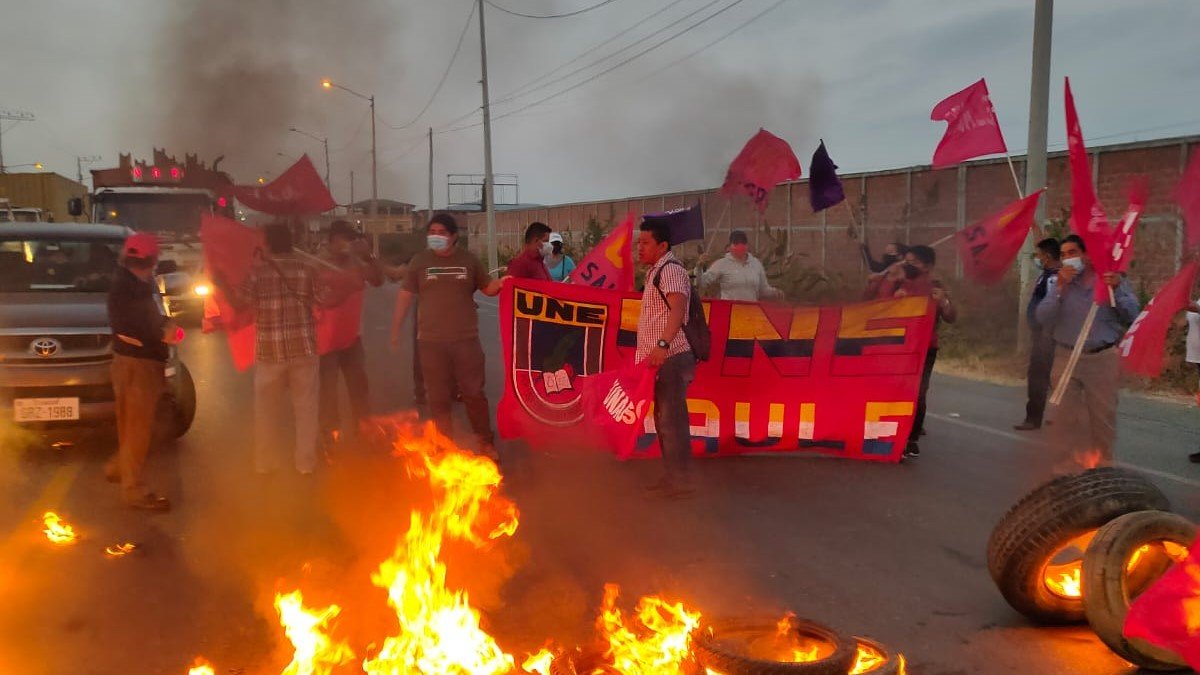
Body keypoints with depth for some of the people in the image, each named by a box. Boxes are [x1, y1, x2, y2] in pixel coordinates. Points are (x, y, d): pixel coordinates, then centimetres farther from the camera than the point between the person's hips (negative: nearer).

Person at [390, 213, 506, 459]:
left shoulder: (469, 259, 3)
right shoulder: (420, 261, 2)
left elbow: (487, 288, 12)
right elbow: (405, 295, 6)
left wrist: (500, 284, -12)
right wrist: (395, 330, 6)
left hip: (466, 338, 0)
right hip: (431, 341, 0)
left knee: (474, 393, 5)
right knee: (438, 397, 8)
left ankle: (486, 442, 19)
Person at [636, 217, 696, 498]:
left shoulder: (670, 270, -12)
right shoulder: (656, 272, 21)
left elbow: (677, 308, -28)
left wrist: (663, 344, -41)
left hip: (670, 357, -11)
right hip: (660, 359, 11)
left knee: (672, 420, -9)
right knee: (664, 420, 15)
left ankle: (681, 482, -4)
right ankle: (670, 477, 24)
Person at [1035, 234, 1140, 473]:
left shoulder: (1111, 279, 2)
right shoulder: (1057, 283, 4)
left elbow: (1133, 317, -3)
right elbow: (1044, 319, -8)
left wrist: (1118, 290, -16)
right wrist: (1060, 287, -15)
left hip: (1103, 359, -1)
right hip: (1067, 358, 1)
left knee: (1103, 415, 6)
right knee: (1065, 415, 3)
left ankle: (1103, 464, 20)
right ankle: (1070, 462, 14)